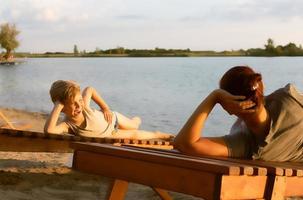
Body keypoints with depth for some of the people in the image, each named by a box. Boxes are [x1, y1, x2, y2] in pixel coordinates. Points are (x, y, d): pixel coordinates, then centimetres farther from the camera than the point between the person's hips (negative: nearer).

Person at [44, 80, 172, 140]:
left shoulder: (83, 105, -37)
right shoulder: (67, 125, -44)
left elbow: (89, 90, -14)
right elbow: (48, 130, -67)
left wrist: (105, 107, -14)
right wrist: (57, 105, -63)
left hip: (112, 119, 1)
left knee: (134, 125, 28)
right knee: (134, 135, 16)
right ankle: (159, 136, 49)